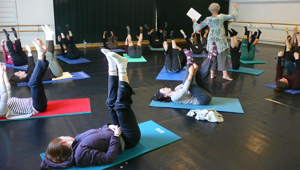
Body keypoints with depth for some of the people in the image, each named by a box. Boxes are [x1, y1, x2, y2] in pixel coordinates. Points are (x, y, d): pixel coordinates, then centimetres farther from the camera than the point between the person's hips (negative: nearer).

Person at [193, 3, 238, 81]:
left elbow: (199, 26, 4)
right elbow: (233, 16, 1)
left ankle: (212, 74, 16)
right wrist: (235, 8, 17)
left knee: (212, 57, 10)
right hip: (220, 40, -3)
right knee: (222, 57, 2)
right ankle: (225, 74, 4)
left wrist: (194, 22, 23)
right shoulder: (221, 17, -10)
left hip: (211, 40, 3)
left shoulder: (208, 19, -4)